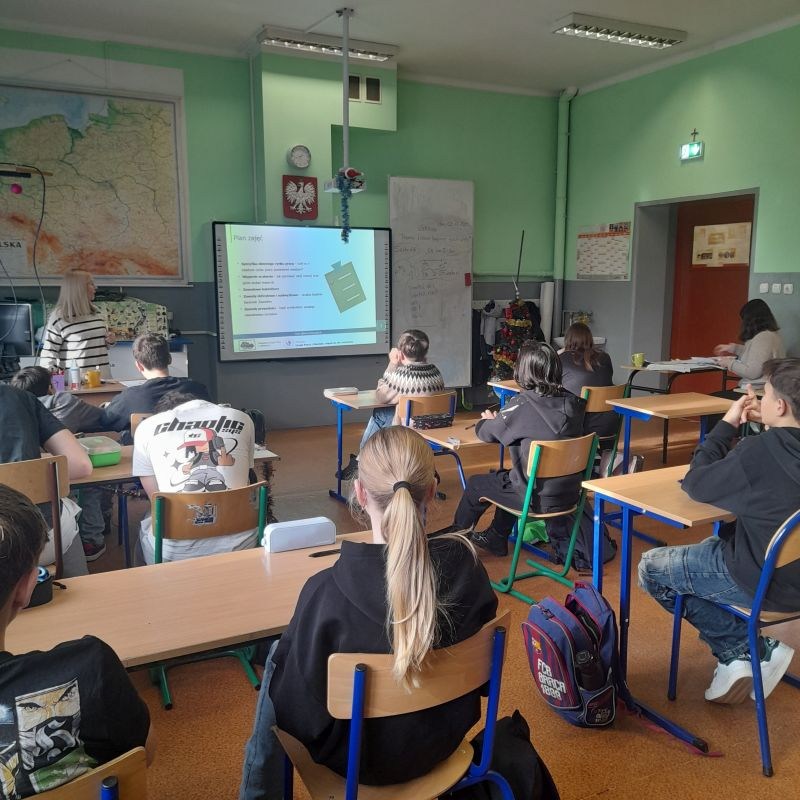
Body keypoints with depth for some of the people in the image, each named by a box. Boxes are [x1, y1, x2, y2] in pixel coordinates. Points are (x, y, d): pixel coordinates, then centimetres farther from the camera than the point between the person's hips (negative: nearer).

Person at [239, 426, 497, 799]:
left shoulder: (327, 591, -32)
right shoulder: (467, 566, -20)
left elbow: (296, 704, -18)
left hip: (361, 757, -4)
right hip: (443, 739, 4)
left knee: (277, 654, 21)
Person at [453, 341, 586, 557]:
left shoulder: (521, 405, -19)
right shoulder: (572, 402, -2)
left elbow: (485, 433, -6)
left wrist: (488, 420, 17)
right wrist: (501, 420, 13)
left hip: (537, 498, -6)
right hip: (569, 495, 6)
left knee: (476, 485, 17)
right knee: (508, 476, 32)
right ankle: (496, 538, 46)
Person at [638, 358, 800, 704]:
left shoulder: (759, 450, -27)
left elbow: (695, 483, -13)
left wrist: (727, 423, -7)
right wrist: (767, 425, 3)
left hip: (764, 580, -8)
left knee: (650, 568, 8)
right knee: (711, 546, 32)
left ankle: (743, 648, 5)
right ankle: (747, 651, 18)